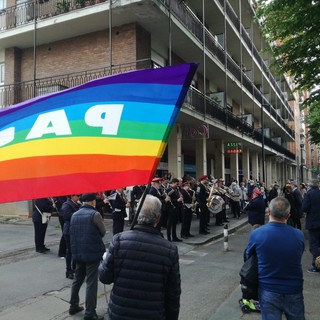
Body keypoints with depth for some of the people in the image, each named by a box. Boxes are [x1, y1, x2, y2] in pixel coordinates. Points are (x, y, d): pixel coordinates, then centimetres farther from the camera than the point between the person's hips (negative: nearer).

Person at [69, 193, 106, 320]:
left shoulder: (74, 215, 9)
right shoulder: (95, 214, -12)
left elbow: (72, 234, 15)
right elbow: (103, 232, -2)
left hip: (77, 253, 7)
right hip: (92, 253, -7)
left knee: (77, 280, 19)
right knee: (91, 283, -1)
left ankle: (73, 306, 30)